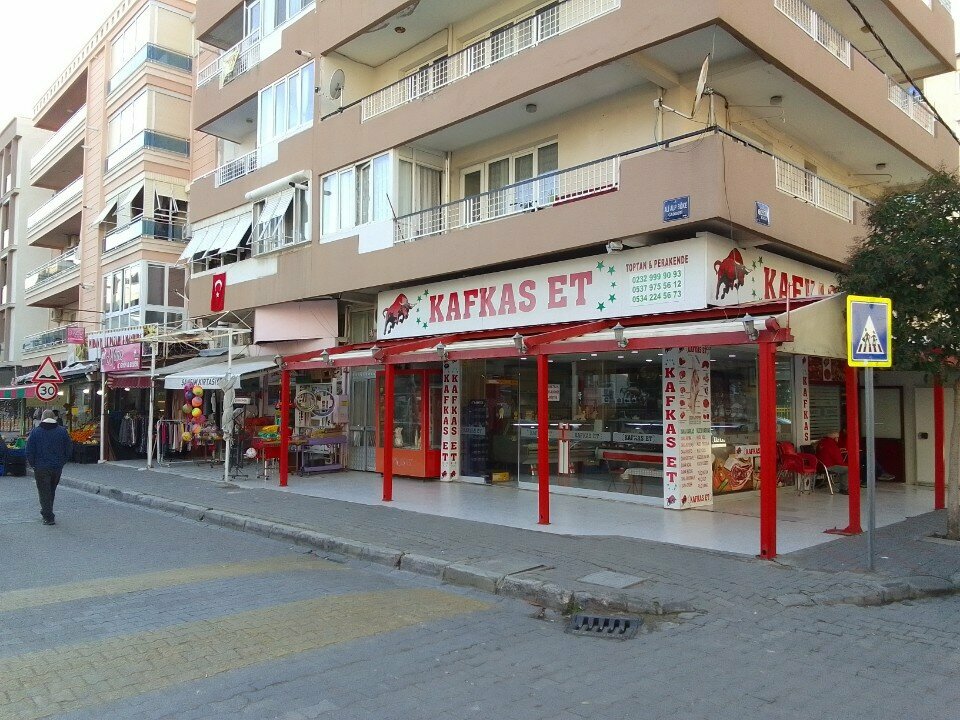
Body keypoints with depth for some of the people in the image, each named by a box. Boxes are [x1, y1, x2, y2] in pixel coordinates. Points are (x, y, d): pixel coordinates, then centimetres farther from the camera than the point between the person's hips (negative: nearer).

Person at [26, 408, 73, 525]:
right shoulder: (62, 431, 0)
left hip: (41, 468, -3)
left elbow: (29, 452, -6)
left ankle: (49, 517, 0)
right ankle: (46, 512, 32)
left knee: (44, 492, 2)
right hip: (57, 467, 3)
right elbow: (69, 450, 3)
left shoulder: (35, 432, -6)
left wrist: (33, 465, 6)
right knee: (52, 490, 19)